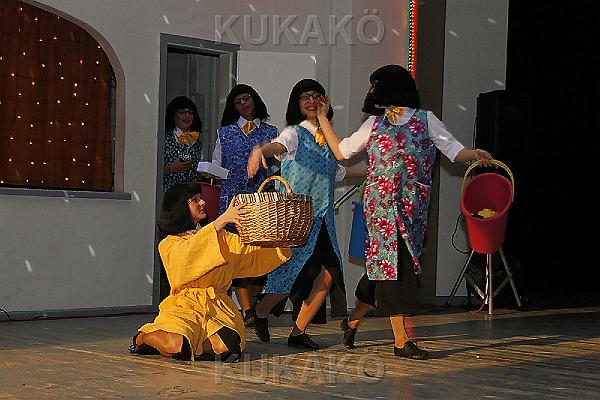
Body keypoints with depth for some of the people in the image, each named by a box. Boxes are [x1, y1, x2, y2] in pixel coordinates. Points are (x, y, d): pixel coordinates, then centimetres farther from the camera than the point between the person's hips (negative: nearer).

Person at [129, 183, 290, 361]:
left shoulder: (220, 236, 19)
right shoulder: (169, 245, 2)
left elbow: (252, 253, 13)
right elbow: (188, 253, -21)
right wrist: (223, 220, -28)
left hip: (218, 307, 3)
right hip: (185, 306, -3)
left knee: (227, 346, -30)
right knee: (175, 345, -31)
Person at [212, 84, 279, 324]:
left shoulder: (270, 133, 15)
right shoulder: (225, 133, 14)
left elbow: (277, 165, 15)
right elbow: (216, 166, 15)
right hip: (232, 199, -1)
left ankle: (252, 308, 7)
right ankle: (246, 309, -13)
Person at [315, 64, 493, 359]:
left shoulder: (425, 119, 7)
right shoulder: (374, 124, 11)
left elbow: (454, 151, 4)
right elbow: (341, 151, 19)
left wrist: (473, 154, -17)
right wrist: (323, 119, 20)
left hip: (413, 204, 1)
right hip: (382, 201, -1)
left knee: (385, 263, 4)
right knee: (392, 262, -8)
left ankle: (353, 320, 26)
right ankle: (401, 340, -5)